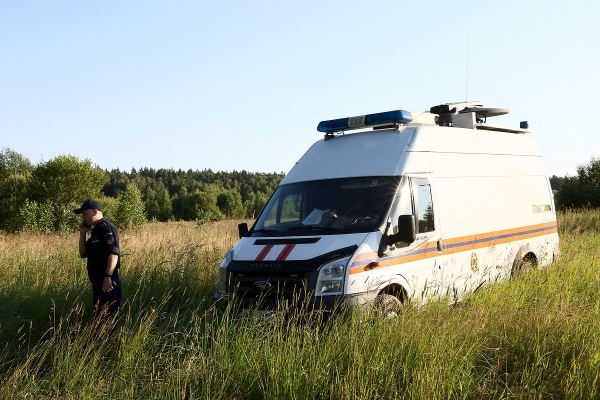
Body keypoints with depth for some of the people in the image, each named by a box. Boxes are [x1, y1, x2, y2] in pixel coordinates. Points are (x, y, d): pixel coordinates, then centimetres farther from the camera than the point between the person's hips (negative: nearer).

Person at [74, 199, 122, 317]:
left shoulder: (107, 228, -12)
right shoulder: (95, 230, 19)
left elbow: (114, 254, -23)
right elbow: (83, 254, 20)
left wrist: (108, 276, -30)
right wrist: (82, 233, 11)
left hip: (107, 283, -10)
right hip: (98, 283, 10)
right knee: (98, 316, 14)